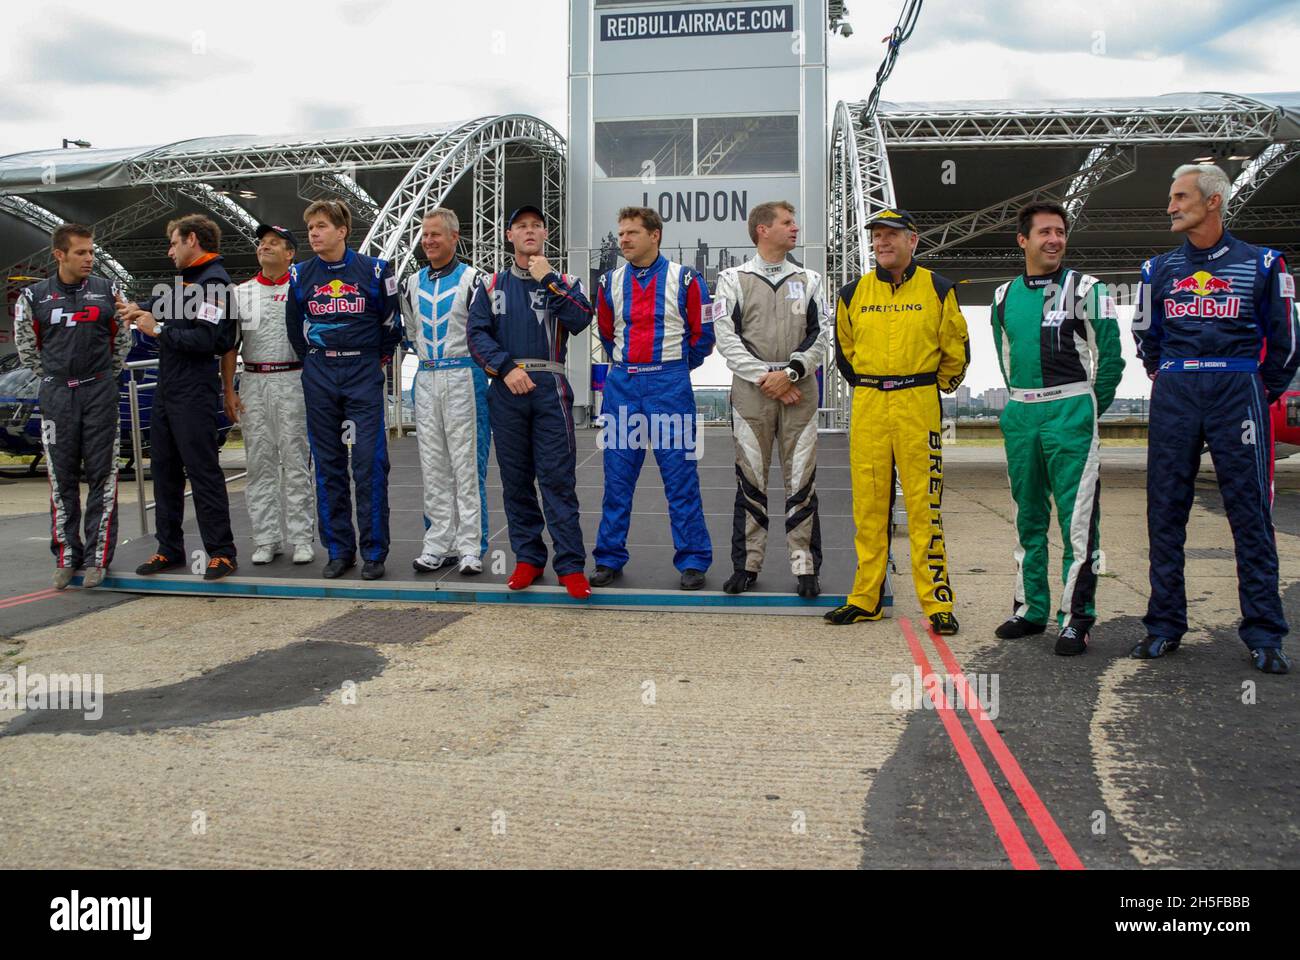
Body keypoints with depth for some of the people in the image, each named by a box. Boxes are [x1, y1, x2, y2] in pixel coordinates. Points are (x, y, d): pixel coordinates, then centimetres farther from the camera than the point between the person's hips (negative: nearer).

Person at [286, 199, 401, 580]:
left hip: (364, 374, -3)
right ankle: (339, 550, 14)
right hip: (319, 377, 3)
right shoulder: (300, 275, 5)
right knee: (328, 464, 6)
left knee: (369, 462, -6)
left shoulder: (374, 270, -2)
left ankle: (374, 552, 2)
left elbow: (391, 323, 8)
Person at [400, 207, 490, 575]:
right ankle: (439, 544, 12)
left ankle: (471, 546, -1)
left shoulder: (471, 279, -3)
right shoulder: (413, 283, 13)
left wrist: (461, 360, -1)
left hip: (464, 376, -5)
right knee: (433, 465, 6)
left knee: (467, 462, -5)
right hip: (426, 379, 5)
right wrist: (429, 356, 15)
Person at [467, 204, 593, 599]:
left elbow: (581, 320, -9)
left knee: (557, 477, -7)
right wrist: (506, 368, -10)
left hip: (549, 389, -2)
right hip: (505, 389, 2)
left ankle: (571, 565, -5)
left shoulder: (563, 282, 10)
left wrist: (548, 281, -11)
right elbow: (477, 334, 3)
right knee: (515, 478, 6)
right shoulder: (491, 285, 14)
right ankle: (527, 558, 17)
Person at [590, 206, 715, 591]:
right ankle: (609, 558, 16)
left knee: (681, 478, 0)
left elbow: (702, 335, 4)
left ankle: (693, 561, 8)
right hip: (622, 385, 3)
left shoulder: (684, 280, -3)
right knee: (617, 478, 7)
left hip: (669, 385, -3)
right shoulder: (611, 283, 8)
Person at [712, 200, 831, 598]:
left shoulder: (809, 280, 14)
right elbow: (726, 336, -1)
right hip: (751, 391, -1)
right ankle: (747, 565, 10)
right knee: (750, 480, 1)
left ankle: (805, 567, 5)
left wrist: (789, 373, -8)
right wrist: (765, 378, -9)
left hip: (799, 390, 1)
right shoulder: (733, 278, 7)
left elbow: (822, 335, 7)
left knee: (801, 480, 0)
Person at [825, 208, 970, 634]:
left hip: (919, 406, -3)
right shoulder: (853, 294, 9)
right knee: (868, 505, 5)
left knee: (923, 504, -5)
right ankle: (866, 598, 14)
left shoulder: (937, 290, 2)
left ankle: (937, 603, 1)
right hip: (867, 406, 3)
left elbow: (956, 350, 10)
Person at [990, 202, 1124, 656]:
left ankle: (1076, 618, -3)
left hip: (1070, 411, -5)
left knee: (1078, 519, -7)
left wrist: (1087, 409, 1)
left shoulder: (1086, 290, -3)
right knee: (1028, 517, 12)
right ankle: (1030, 609, 22)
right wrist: (1023, 401, 16)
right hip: (1020, 414, 6)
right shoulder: (1005, 296, 11)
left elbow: (1110, 357, -2)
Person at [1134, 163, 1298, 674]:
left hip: (1238, 395, -3)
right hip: (1174, 398, 3)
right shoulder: (1158, 269, 11)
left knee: (1251, 514, -1)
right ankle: (1164, 626, 13)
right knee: (1164, 512, 3)